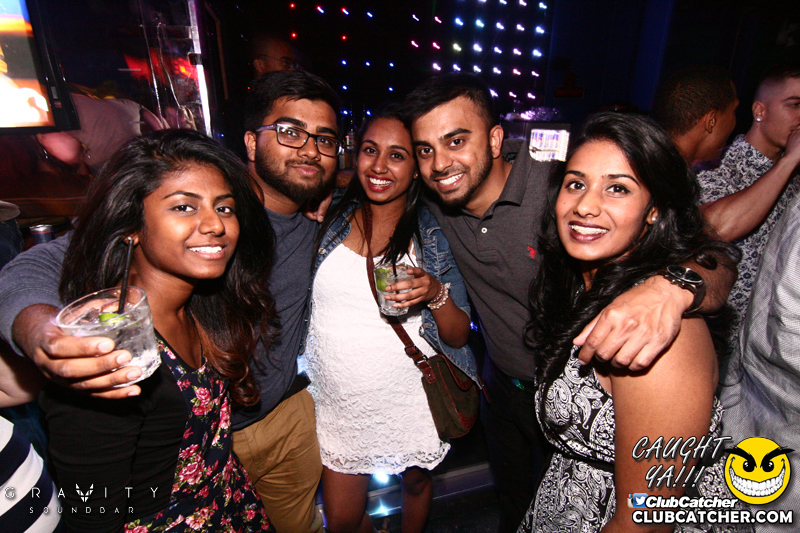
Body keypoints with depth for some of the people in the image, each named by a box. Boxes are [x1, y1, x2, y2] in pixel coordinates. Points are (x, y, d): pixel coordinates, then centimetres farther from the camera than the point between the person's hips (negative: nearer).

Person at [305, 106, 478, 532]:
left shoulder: (433, 233, -8)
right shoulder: (332, 218, -4)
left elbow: (458, 337, -6)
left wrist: (436, 294, -26)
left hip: (410, 403, -1)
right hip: (341, 403, 2)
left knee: (416, 484, 26)